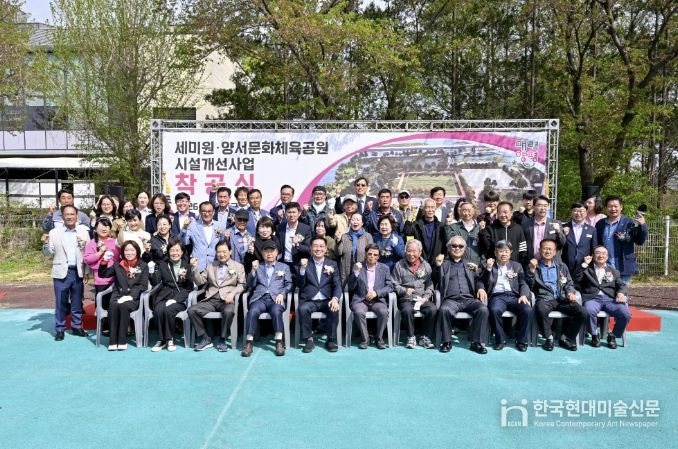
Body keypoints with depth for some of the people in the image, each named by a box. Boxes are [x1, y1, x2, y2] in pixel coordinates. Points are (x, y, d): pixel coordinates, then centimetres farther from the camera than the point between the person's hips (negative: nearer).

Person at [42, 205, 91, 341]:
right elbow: (49, 254, 1)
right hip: (61, 272, -1)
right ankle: (60, 329, 17)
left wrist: (87, 272, 0)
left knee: (77, 302, 11)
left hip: (78, 272, 1)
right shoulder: (54, 232, -1)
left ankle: (76, 327, 23)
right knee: (60, 303, 5)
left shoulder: (84, 232, 2)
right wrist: (46, 244, -19)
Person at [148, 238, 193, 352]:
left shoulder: (187, 265, 9)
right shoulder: (162, 264, 15)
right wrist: (152, 272, -10)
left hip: (180, 298, -2)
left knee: (168, 310, -31)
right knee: (158, 310, -29)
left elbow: (190, 287, 3)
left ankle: (169, 339, -12)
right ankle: (161, 339, -11)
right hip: (164, 296, 2)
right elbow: (155, 283, 7)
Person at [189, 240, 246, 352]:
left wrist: (232, 293, -15)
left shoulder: (238, 266, 12)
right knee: (191, 310, -21)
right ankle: (205, 338, -7)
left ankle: (222, 339, -13)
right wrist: (195, 268, -2)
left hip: (227, 300, -3)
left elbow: (242, 284, 3)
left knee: (228, 312, -37)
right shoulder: (210, 265, 20)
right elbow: (199, 281, 13)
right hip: (211, 300, 3)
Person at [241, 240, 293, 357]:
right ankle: (249, 343, -29)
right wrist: (253, 270, -2)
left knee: (276, 311, -35)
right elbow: (250, 285, 13)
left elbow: (289, 284, 12)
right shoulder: (257, 267, 23)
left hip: (276, 298, -1)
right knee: (252, 312, -32)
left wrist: (282, 294, -7)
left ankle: (279, 342, -32)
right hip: (260, 297, 1)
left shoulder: (284, 267, 21)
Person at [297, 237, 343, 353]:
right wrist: (302, 268, -15)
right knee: (303, 309, -31)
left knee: (334, 309, -29)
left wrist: (335, 298, -18)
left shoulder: (332, 264, 12)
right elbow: (300, 285, 1)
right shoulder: (305, 263, 9)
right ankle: (309, 339, -13)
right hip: (309, 301, 0)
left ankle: (331, 340, -10)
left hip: (326, 301, 1)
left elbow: (337, 285, 3)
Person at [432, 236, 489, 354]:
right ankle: (447, 341, -15)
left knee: (483, 309, -27)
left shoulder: (471, 264, 24)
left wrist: (480, 288, -8)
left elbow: (478, 279, 15)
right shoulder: (443, 264, 18)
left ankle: (476, 342, -15)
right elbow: (435, 281, 9)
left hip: (470, 298, 2)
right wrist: (438, 266, -8)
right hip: (451, 299, -2)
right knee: (444, 310, -33)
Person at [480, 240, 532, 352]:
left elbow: (523, 283, 13)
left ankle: (521, 340, -9)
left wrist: (524, 295, -8)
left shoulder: (517, 266, 21)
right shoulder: (488, 266, 15)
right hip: (497, 296, -2)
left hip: (514, 295, 2)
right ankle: (500, 340, -14)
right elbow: (484, 283, 5)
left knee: (527, 310, -28)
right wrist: (488, 268, -8)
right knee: (494, 310, -35)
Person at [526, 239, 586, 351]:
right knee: (541, 310, -38)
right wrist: (531, 270, -11)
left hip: (562, 298, 3)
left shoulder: (562, 266, 22)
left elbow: (569, 283, 21)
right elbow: (529, 285, 4)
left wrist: (570, 292, -1)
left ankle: (566, 338, -3)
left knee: (582, 313, -22)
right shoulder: (533, 265, 13)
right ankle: (549, 338, -14)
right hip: (544, 298, -3)